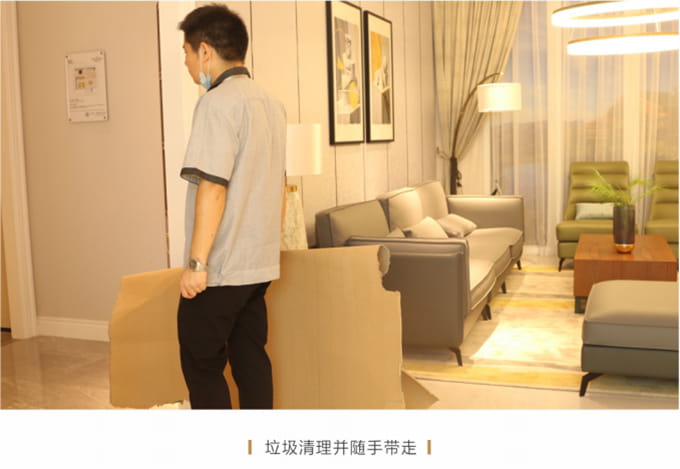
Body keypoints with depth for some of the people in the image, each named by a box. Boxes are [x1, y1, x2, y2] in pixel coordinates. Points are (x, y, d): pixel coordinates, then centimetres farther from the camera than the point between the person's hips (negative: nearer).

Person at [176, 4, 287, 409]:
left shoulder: (218, 102, -14)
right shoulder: (271, 104, 12)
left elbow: (212, 189, -21)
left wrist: (197, 263, -18)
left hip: (221, 268, -8)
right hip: (260, 262, 8)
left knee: (201, 365, 5)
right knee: (251, 359, 14)